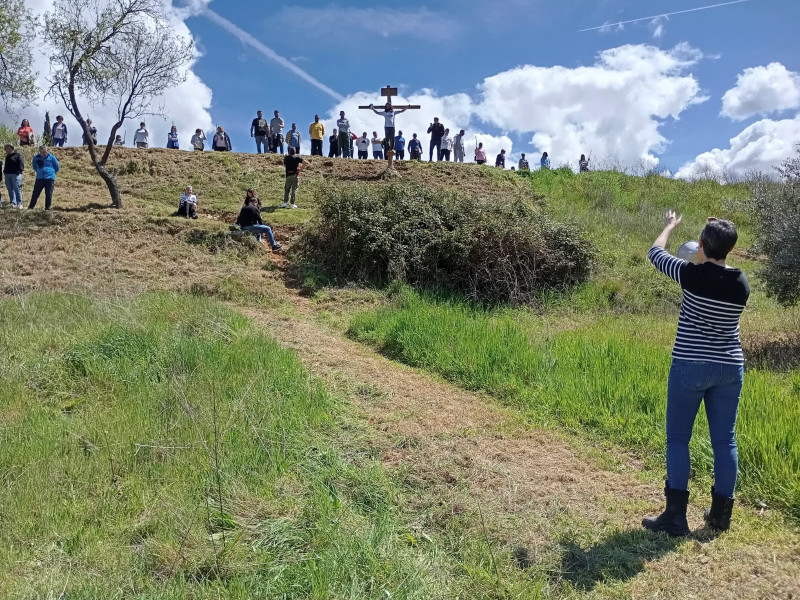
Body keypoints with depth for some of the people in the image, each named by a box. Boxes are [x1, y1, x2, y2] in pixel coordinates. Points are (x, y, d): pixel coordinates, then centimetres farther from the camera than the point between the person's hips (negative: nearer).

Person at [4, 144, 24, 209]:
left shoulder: (18, 155, -1)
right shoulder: (7, 156, 22)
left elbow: (21, 164, -9)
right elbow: (6, 165, 29)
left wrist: (19, 171, -17)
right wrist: (5, 171, 14)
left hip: (16, 174, -8)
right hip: (7, 174, 8)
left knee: (17, 188, -10)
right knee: (10, 189, 5)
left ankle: (19, 204, -10)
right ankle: (13, 203, 8)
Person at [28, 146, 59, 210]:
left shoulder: (51, 158, -2)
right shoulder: (36, 158, 5)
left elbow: (57, 167, 8)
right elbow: (34, 167, 24)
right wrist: (39, 172, 16)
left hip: (49, 178, -2)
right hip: (39, 178, 2)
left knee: (48, 194, 1)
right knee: (35, 193, 4)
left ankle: (48, 207, 9)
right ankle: (31, 206, 14)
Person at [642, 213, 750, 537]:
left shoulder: (692, 275, -14)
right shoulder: (741, 283, -2)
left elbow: (655, 253, 2)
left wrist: (669, 226, 21)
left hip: (689, 367, -4)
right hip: (730, 368, 5)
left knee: (677, 439, 4)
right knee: (724, 440, 12)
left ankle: (675, 516, 5)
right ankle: (721, 513, 20)